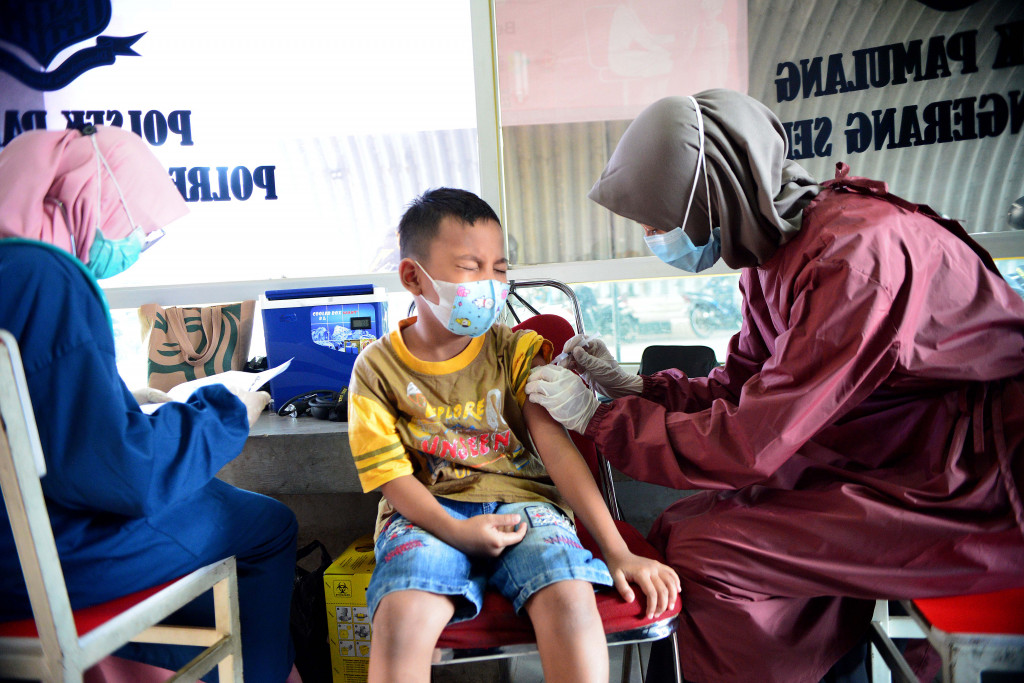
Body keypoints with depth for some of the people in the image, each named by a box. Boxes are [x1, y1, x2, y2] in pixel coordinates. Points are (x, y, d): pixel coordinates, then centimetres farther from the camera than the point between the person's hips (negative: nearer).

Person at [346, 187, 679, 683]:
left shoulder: (517, 351, 5)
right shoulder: (376, 368, 3)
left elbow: (556, 448, -4)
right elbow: (392, 474, -2)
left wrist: (617, 550, -12)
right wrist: (454, 531, -20)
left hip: (521, 502, 1)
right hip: (429, 513, 0)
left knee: (570, 598, -29)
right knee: (401, 618, -31)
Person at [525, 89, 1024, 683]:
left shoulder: (858, 252, -28)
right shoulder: (775, 246, 0)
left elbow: (751, 445, -27)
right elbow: (740, 388, 8)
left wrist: (598, 417, -17)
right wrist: (631, 386, -3)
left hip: (973, 498, -8)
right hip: (882, 463, 8)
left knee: (704, 554, -18)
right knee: (678, 529, 0)